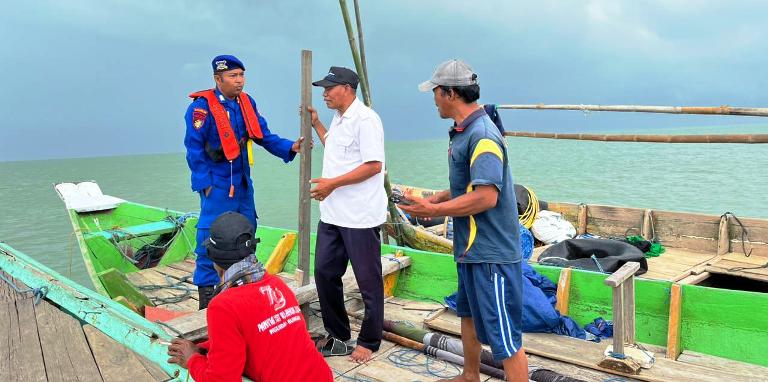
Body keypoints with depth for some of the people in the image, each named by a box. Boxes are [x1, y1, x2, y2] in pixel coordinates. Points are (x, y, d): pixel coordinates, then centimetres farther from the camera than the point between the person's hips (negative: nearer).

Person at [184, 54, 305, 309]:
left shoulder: (246, 103, 5)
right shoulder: (202, 106, -14)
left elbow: (264, 136, 5)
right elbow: (194, 148, -14)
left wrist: (290, 147, -10)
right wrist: (205, 183, -16)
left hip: (242, 182, 7)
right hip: (216, 183, -7)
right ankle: (206, 291, 10)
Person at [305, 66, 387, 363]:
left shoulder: (365, 119, -14)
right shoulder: (338, 119, 15)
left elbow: (374, 165, -20)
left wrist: (333, 183, -18)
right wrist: (316, 123, 26)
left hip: (359, 216, -10)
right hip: (332, 213, 10)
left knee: (368, 281, 4)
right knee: (324, 273, 13)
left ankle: (369, 342, 20)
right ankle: (338, 337, 28)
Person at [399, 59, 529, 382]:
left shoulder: (483, 135, -22)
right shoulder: (463, 132, 10)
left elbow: (486, 196, -29)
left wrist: (433, 210, -21)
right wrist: (435, 199, 10)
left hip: (491, 252, -11)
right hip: (470, 247, 11)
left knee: (504, 336, -4)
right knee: (469, 315, 26)